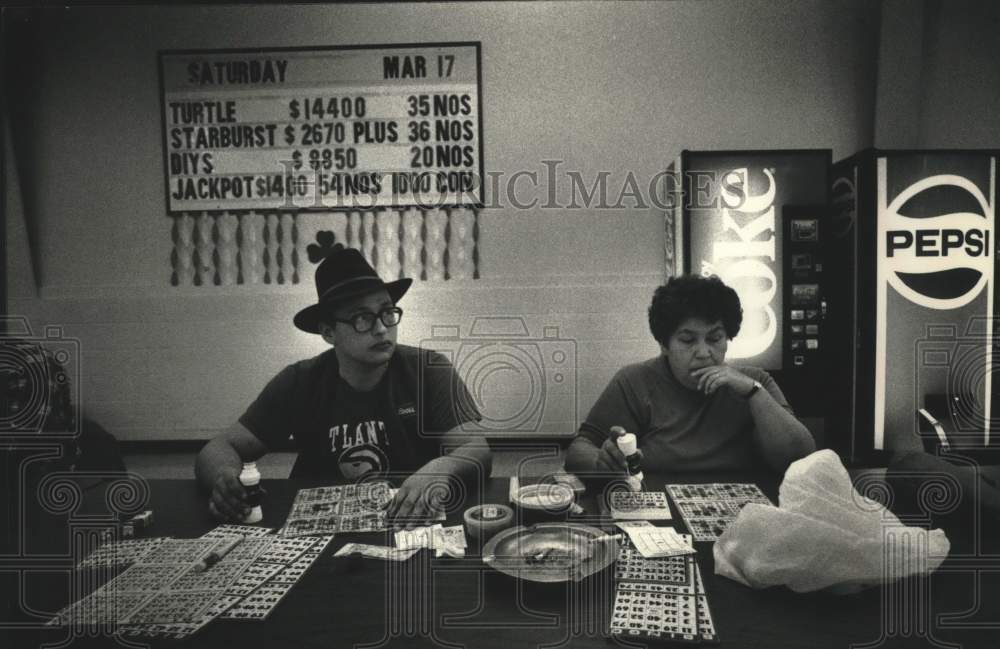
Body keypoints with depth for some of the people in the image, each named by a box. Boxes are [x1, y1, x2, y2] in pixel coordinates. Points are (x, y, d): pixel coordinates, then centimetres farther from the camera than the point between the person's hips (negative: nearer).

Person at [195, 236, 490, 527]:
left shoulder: (429, 371, -7)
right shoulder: (299, 382, -2)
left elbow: (478, 451, -15)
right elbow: (220, 448, -2)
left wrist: (440, 469, -38)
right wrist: (226, 477, -26)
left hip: (414, 526, -1)